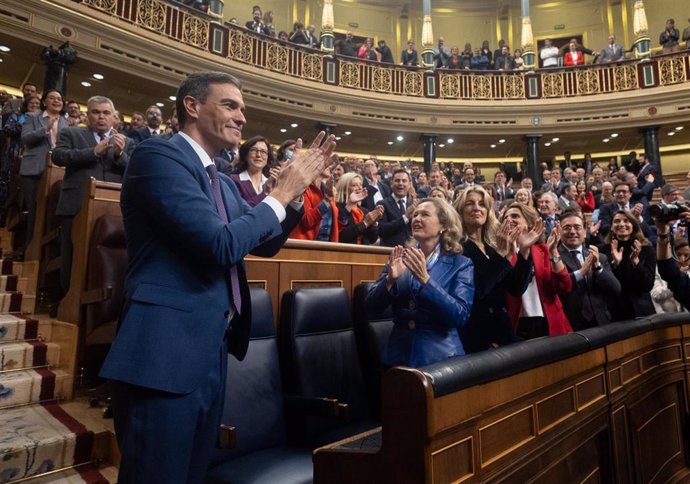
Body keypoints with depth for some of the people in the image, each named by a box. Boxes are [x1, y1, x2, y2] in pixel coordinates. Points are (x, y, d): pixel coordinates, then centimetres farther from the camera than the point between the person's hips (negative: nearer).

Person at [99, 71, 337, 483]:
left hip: (212, 348, 9)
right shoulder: (159, 155, -13)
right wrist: (281, 193, -10)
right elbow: (221, 246, -23)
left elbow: (265, 244, 19)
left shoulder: (223, 182, 15)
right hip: (167, 351, -9)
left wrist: (298, 189, 7)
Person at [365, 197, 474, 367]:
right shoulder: (400, 258, 3)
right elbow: (371, 308, -2)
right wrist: (390, 280, -20)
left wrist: (425, 279, -24)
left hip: (440, 357, -2)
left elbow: (460, 315, -15)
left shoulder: (460, 264, -3)